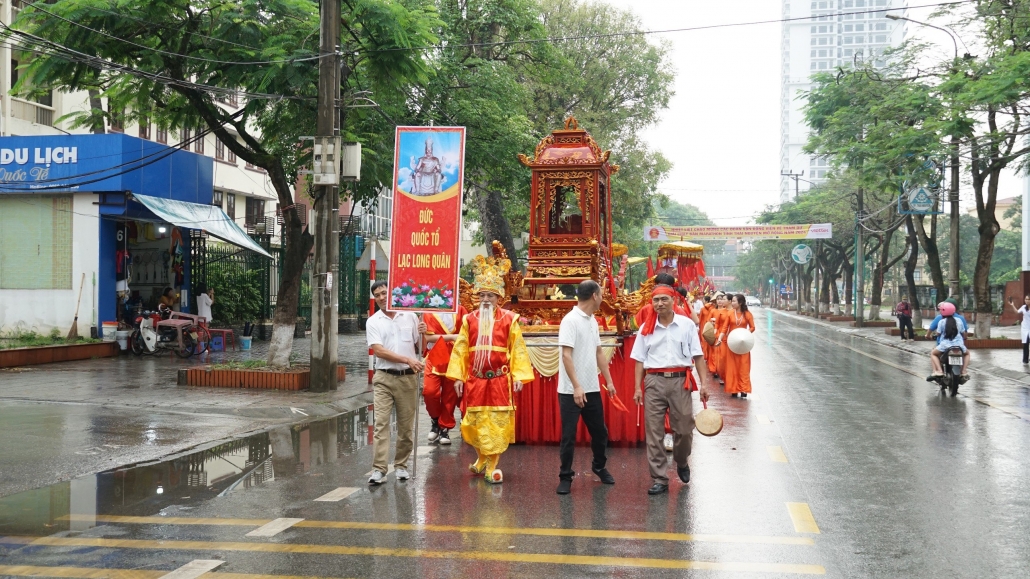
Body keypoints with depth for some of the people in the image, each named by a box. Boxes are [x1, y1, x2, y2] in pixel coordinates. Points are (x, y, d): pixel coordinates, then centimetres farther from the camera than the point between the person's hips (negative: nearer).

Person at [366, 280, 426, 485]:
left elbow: (420, 346, 14)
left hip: (407, 378, 2)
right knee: (381, 423, -9)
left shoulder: (410, 316, 8)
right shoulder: (373, 322, 2)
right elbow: (379, 351, -9)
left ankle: (401, 465, 19)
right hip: (384, 378, -2)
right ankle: (379, 469, -12)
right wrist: (407, 360, -16)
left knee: (406, 426, 7)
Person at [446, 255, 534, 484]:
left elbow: (518, 349, -2)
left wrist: (518, 376, -8)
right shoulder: (469, 320, 5)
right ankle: (482, 459, 29)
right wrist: (458, 376, 0)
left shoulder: (509, 320, -1)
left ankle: (492, 466, 8)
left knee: (498, 423, -1)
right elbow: (460, 349, 6)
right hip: (475, 380, 2)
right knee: (475, 422, 7)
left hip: (500, 381, -2)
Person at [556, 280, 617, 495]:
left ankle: (599, 466, 36)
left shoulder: (593, 321, 11)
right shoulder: (570, 320, -14)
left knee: (599, 431, 16)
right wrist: (576, 387, -23)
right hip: (571, 391, -7)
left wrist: (609, 381, 14)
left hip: (592, 389, 7)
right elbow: (566, 356, -19)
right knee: (569, 435, 0)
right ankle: (565, 477, 12)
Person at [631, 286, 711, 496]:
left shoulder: (687, 324, 3)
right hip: (654, 381, 1)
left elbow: (697, 356, 3)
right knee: (654, 433, 0)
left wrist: (704, 383, -4)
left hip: (680, 380, -1)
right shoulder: (646, 328, 6)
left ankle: (681, 463, 33)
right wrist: (637, 388, 1)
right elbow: (640, 360, 7)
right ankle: (660, 479, 7)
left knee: (685, 429, 2)